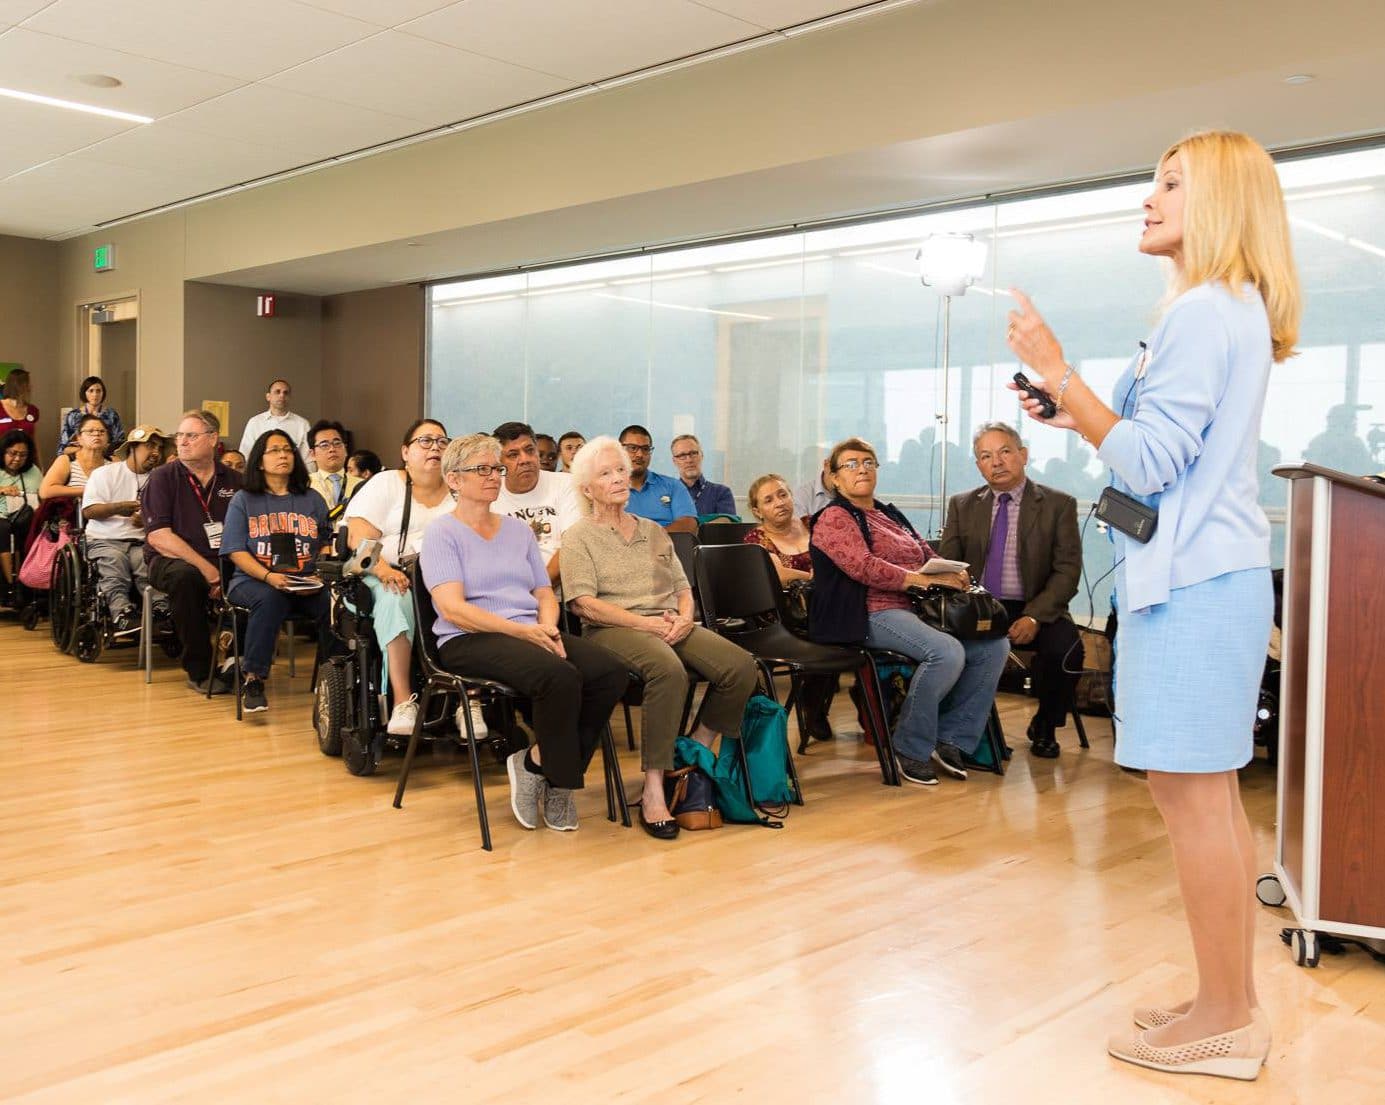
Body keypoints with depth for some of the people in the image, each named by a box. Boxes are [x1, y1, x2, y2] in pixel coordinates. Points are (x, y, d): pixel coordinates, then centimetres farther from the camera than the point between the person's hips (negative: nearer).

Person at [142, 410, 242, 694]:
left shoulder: (233, 481, 11)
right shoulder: (162, 478, 3)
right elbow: (158, 536, -8)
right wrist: (205, 567, -18)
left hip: (224, 563, 2)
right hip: (171, 561, -2)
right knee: (184, 576, -37)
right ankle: (200, 670, -22)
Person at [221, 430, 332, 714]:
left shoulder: (312, 499, 19)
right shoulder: (243, 500, 11)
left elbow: (327, 544, 12)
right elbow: (236, 552, 2)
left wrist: (321, 576, -9)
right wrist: (268, 576, -16)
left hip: (306, 586, 2)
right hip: (253, 581, -2)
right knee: (270, 599, -38)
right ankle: (253, 680, -28)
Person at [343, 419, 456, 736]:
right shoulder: (385, 485, 8)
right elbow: (359, 538, -5)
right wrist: (384, 570, -25)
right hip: (389, 576, -2)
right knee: (396, 599, -38)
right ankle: (403, 701, -36)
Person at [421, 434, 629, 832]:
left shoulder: (518, 529, 21)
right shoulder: (442, 533, 2)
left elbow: (545, 593, 18)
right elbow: (453, 608, -11)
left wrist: (548, 626, -7)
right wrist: (524, 630, -20)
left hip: (532, 633, 6)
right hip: (470, 640, -6)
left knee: (613, 672, -21)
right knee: (560, 676, -34)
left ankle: (537, 764, -8)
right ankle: (558, 779, -10)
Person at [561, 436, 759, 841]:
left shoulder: (654, 531, 25)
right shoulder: (579, 537, 7)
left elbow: (682, 587, 21)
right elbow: (583, 603, -6)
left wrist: (684, 617, -4)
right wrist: (646, 623, -15)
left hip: (670, 626, 6)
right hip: (613, 629, -5)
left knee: (741, 667, -21)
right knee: (669, 670, -39)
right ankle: (653, 791, -32)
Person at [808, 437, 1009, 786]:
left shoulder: (890, 515, 27)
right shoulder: (834, 518, 0)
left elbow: (928, 555, 25)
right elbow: (864, 567, -15)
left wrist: (953, 574, 0)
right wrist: (927, 579, -18)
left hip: (918, 609, 8)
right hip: (875, 615, -8)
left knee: (994, 645, -10)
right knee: (947, 652, -31)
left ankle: (950, 740, -6)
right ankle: (910, 749, -15)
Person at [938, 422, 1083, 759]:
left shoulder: (1058, 504, 3)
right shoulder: (962, 506, 12)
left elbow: (1067, 570, -4)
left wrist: (1034, 616, -19)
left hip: (1034, 611, -1)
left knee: (1066, 648, -30)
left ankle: (1044, 727, 1)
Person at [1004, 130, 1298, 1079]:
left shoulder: (1203, 313, -13)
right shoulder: (1238, 313, 19)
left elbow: (1149, 465, -18)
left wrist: (1059, 372, -13)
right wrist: (1078, 417, 16)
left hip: (1190, 581, -11)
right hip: (1212, 572, 11)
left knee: (1191, 792, -4)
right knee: (1208, 793, 14)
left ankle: (1224, 1022, 7)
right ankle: (1233, 1006, 24)